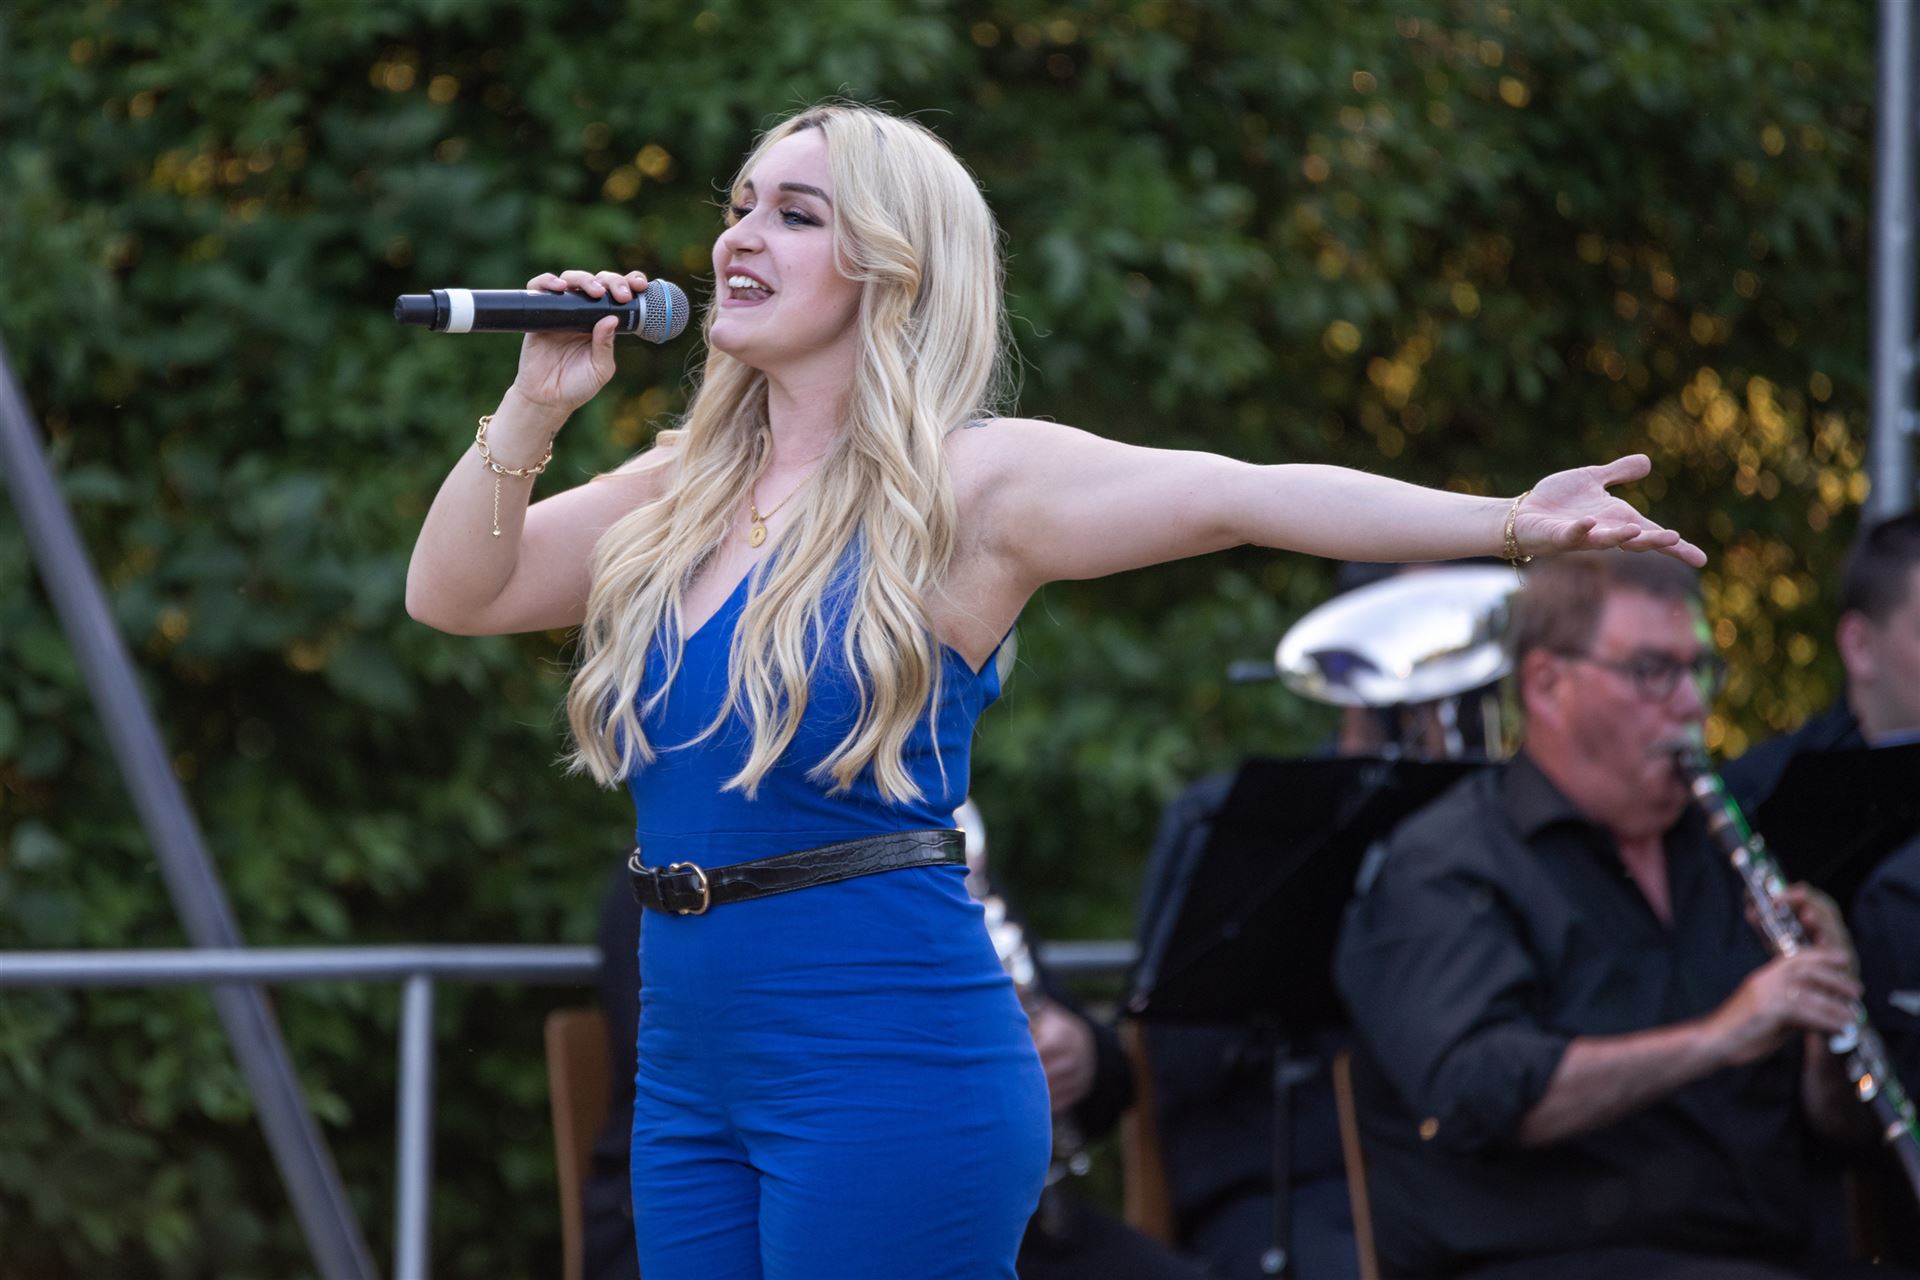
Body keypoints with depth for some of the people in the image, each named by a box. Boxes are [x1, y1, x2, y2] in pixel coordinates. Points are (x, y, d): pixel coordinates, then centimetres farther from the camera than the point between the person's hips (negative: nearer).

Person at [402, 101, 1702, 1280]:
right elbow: (456, 592, 14)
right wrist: (533, 407, 0)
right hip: (691, 1071, 7)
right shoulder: (684, 491, 13)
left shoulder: (961, 487, -6)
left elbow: (1236, 497, -17)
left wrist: (1507, 521, -27)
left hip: (891, 1060, -7)